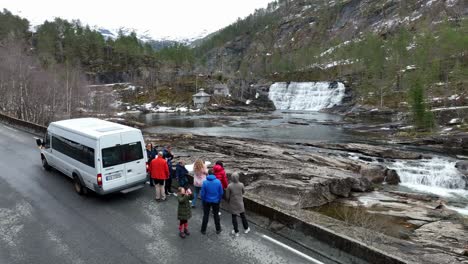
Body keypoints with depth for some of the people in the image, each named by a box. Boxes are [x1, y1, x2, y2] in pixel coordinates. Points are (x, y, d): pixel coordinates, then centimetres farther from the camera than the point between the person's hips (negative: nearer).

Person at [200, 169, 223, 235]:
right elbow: (221, 193, -5)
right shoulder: (218, 181, -13)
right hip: (216, 201, 1)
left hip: (207, 201, -1)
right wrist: (219, 200, 11)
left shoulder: (205, 182, -17)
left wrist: (203, 201, 5)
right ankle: (218, 229, 29)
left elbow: (202, 193, -11)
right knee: (216, 215, 18)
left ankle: (203, 230, 24)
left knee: (206, 215, 14)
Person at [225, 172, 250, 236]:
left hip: (233, 204, -2)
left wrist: (228, 202, 7)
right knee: (242, 215, 20)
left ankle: (236, 232, 22)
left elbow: (227, 196, -13)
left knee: (234, 217, 12)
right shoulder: (241, 185, -16)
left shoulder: (229, 186, -22)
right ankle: (246, 229, 35)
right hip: (240, 203, 2)